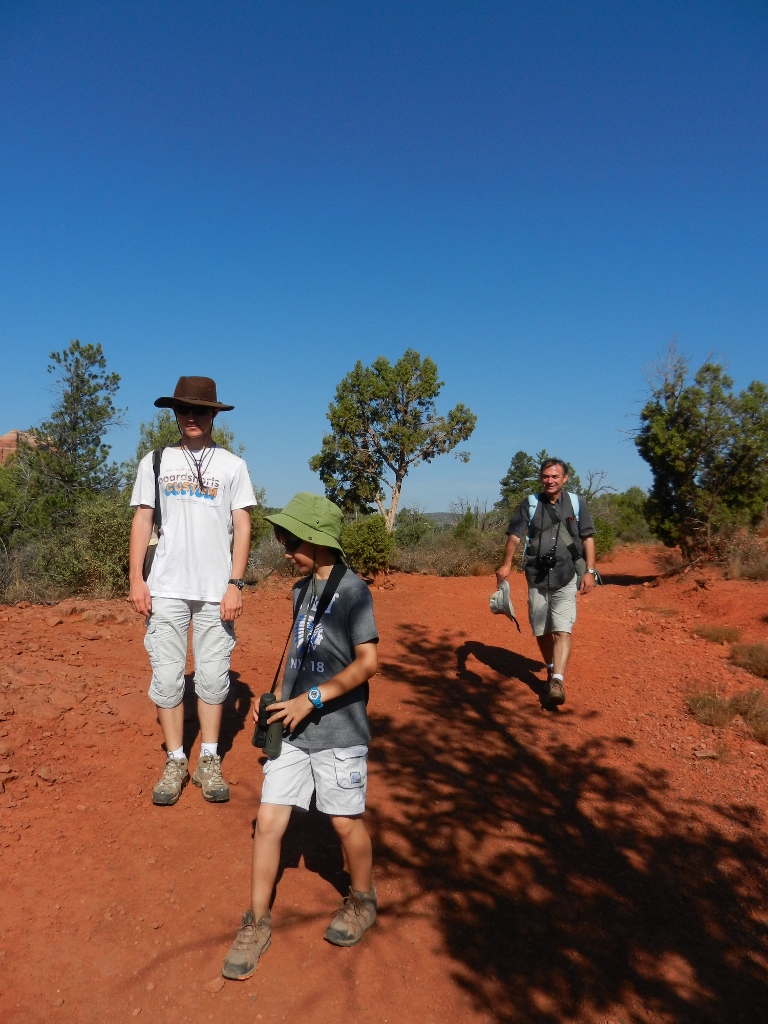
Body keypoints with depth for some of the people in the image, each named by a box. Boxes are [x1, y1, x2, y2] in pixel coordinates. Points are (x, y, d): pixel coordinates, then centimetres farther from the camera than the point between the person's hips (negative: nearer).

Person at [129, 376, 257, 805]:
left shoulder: (232, 465, 5)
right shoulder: (155, 462, 9)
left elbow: (242, 526, 1)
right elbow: (142, 520, 8)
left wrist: (235, 584, -6)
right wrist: (136, 580, 0)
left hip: (216, 591, -1)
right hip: (167, 589, 1)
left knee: (214, 677, 3)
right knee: (167, 677, 3)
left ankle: (210, 761, 18)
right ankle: (175, 762, 18)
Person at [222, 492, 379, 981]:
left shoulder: (353, 590, -16)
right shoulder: (301, 589, 7)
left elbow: (367, 661, -19)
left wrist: (311, 699, -18)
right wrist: (278, 700, 6)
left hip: (338, 730, -6)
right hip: (294, 726, 6)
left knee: (346, 821, 11)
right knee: (269, 820, 6)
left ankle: (363, 899, 38)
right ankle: (258, 922, 25)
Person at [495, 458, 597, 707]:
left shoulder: (576, 503, 3)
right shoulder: (530, 504, 3)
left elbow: (587, 537, 4)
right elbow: (515, 535, -4)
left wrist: (590, 571, -5)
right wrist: (506, 564, -19)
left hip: (566, 578, -2)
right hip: (537, 577, 2)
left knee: (562, 630, -12)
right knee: (541, 631, 11)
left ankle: (557, 682, -16)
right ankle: (551, 671, 31)